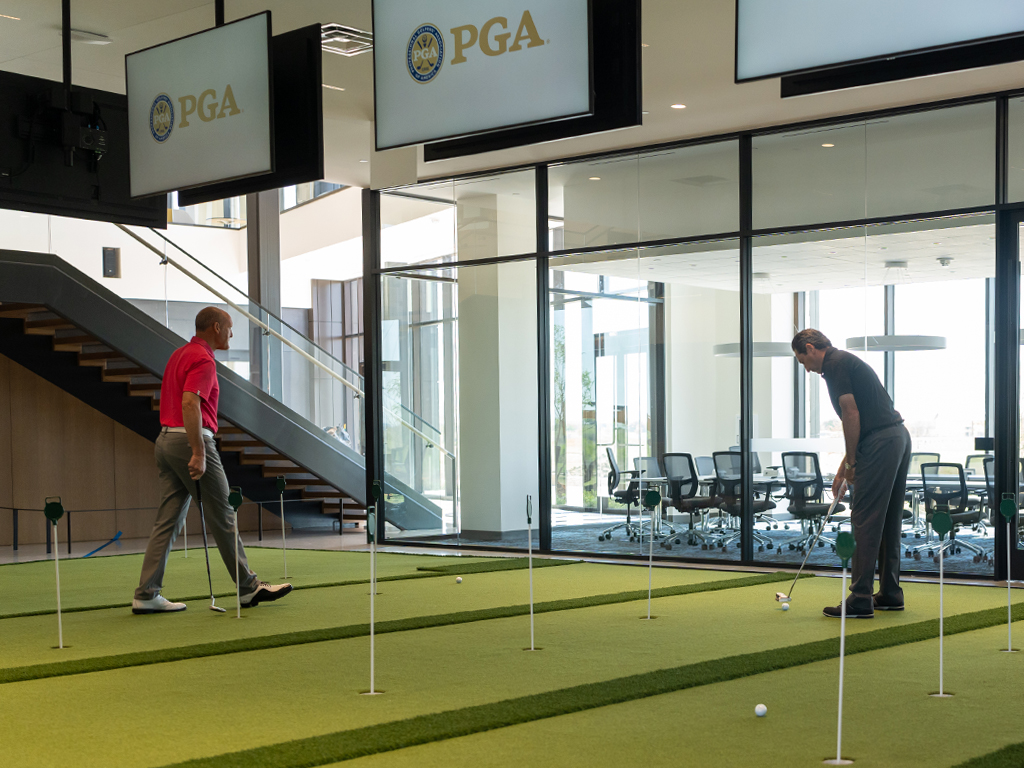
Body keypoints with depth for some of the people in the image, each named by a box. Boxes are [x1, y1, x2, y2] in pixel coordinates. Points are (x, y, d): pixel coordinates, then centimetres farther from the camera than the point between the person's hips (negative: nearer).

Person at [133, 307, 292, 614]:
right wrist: (199, 453, -26)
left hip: (165, 439, 9)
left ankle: (147, 595, 2)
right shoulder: (203, 360, -12)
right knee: (223, 516, 0)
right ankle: (248, 587, 9)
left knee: (168, 520, 6)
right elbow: (190, 404, -25)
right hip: (190, 440, -9)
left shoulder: (179, 355, 19)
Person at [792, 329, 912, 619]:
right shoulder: (848, 361, 24)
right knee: (888, 521, 15)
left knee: (865, 521, -7)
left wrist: (851, 462, -6)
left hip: (880, 443, -10)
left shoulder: (835, 364, -6)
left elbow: (852, 414, -14)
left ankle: (860, 601, -6)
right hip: (899, 436, 10)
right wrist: (844, 467, 27)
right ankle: (890, 594, 21)